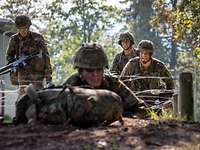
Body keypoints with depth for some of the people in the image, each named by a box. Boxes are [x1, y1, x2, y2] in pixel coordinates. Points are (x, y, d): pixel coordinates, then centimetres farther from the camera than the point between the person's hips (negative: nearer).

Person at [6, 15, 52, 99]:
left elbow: (46, 57, -4)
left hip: (37, 73, -2)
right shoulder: (14, 39, 2)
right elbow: (9, 56, 15)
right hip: (23, 73, 2)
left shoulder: (38, 38, -4)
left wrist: (48, 77, -10)